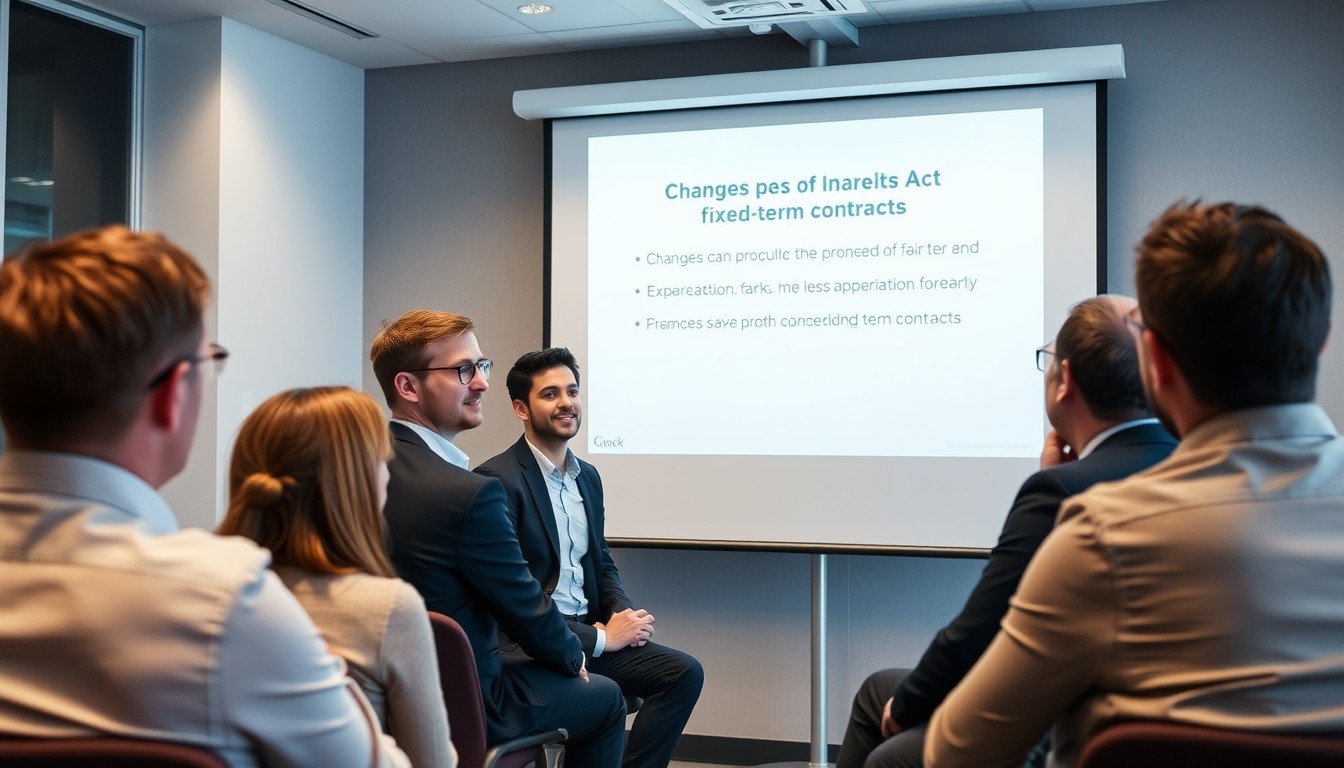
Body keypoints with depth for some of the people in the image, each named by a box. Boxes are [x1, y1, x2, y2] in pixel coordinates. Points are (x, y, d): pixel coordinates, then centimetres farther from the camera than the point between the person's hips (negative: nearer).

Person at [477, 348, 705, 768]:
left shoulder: (588, 475, 14)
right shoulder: (498, 479, -13)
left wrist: (623, 612, -2)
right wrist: (598, 636, -17)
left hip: (590, 631, 8)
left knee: (685, 671, -11)